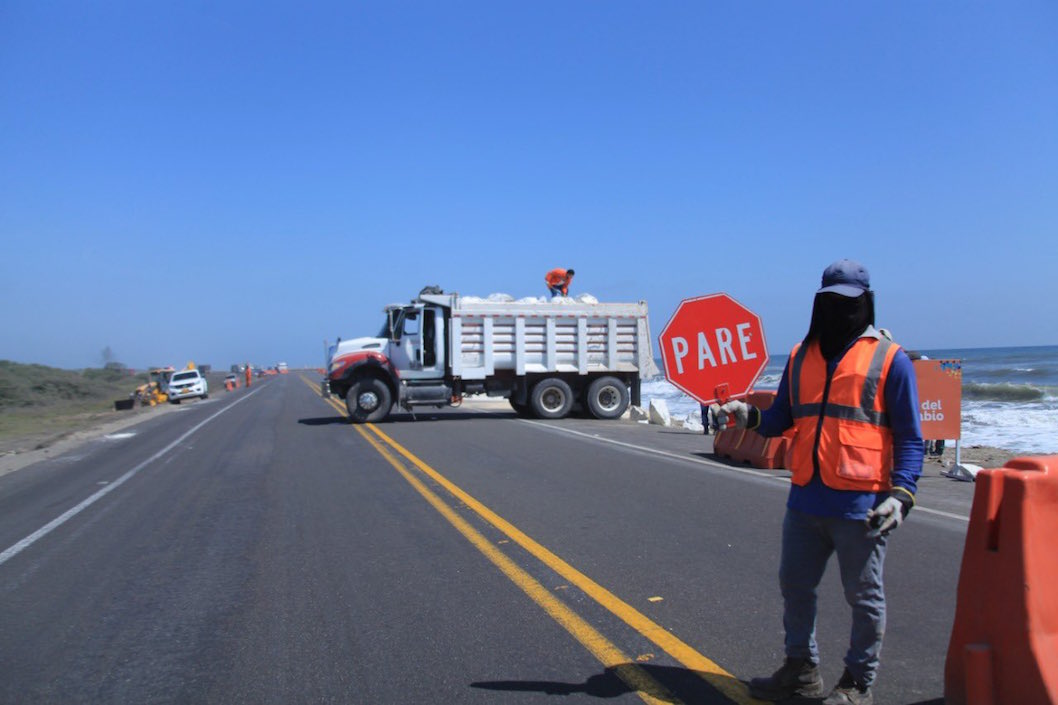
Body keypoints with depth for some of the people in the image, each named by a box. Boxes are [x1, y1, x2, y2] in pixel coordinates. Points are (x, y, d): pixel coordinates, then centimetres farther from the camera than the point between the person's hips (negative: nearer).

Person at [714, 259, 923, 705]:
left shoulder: (889, 358, -4)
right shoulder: (801, 355, 11)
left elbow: (909, 438, -4)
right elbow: (782, 418, 13)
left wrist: (900, 494, -15)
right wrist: (749, 416, -7)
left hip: (861, 506, -5)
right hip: (805, 501, 5)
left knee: (864, 598, 10)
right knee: (795, 586, 16)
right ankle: (802, 669, 35)